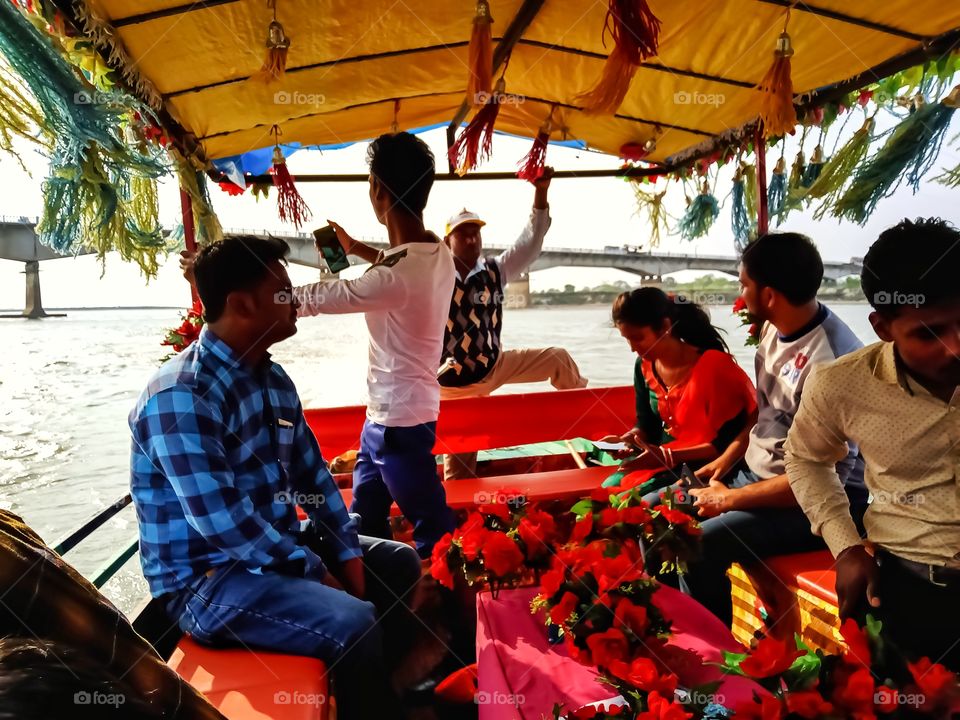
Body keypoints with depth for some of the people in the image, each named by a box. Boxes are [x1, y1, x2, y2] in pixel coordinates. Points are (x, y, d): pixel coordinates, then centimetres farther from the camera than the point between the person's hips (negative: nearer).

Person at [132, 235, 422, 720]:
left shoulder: (273, 379, 3)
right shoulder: (179, 396, -23)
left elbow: (312, 474, 8)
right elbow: (221, 521, -28)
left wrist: (346, 553, -1)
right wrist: (314, 571, -18)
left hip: (276, 545, 9)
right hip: (205, 576, -8)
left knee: (400, 564, 11)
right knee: (353, 623, -27)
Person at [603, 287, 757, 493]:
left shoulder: (713, 366, -22)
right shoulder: (644, 366, -1)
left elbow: (727, 442, -19)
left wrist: (668, 457, -26)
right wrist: (623, 441, -12)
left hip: (703, 464, -6)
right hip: (664, 455, 6)